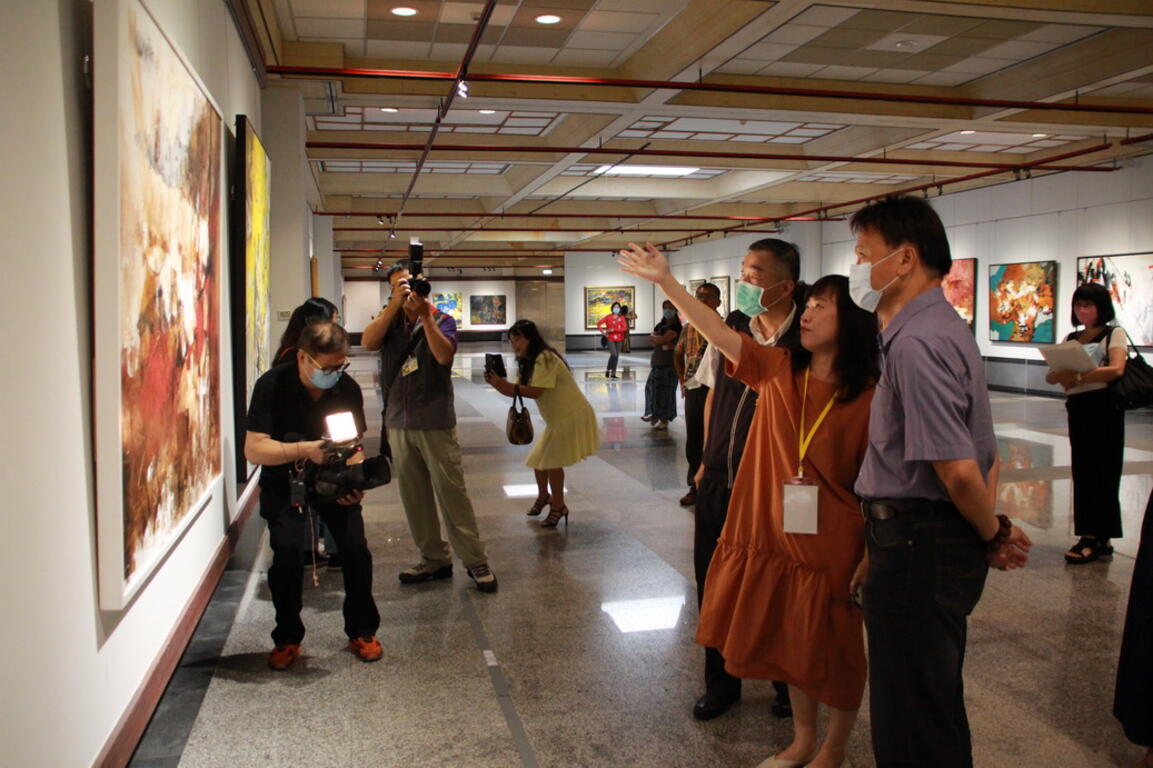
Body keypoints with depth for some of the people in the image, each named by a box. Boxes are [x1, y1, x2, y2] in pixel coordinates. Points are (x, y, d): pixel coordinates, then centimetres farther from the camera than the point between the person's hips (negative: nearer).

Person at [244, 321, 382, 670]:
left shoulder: (348, 388, -12)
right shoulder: (272, 385, -21)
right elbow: (253, 449, -26)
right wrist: (303, 450, -40)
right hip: (284, 481, -2)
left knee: (356, 548, -11)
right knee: (287, 552, -18)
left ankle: (361, 631, 9)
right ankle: (287, 638, 5)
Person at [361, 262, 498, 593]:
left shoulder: (441, 320, 2)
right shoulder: (389, 319, 9)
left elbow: (444, 356, -17)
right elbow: (368, 342, -11)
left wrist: (425, 316, -20)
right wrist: (395, 304, -16)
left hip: (436, 422, -4)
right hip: (398, 422, 4)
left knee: (452, 493, -4)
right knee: (414, 498, 10)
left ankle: (476, 562, 5)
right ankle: (434, 559, 22)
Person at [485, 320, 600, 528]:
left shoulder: (544, 358, -20)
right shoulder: (528, 363, 12)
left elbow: (536, 392, -29)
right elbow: (514, 391, 4)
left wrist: (506, 385, -34)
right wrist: (496, 383, -14)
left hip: (572, 417, -10)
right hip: (558, 418, 10)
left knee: (551, 460, -11)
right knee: (539, 459, 13)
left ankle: (558, 507, 3)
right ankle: (543, 496, 36)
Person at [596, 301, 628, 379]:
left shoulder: (622, 318, 4)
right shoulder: (608, 317, 0)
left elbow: (624, 328, -7)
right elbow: (598, 323, 0)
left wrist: (613, 329, -15)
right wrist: (602, 332, -11)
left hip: (619, 339, 3)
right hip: (610, 339, -3)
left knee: (617, 356, 4)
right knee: (614, 355, -18)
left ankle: (613, 373, 12)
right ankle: (607, 370, 0)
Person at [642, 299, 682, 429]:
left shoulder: (676, 326, -8)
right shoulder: (660, 325, 16)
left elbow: (663, 339, -18)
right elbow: (651, 339, 2)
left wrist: (656, 338, 1)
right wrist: (663, 343, -13)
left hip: (670, 363, -7)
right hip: (657, 361, 7)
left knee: (665, 390, -7)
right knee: (653, 387, 10)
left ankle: (664, 419, -1)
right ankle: (655, 414, 23)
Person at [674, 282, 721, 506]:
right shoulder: (688, 328, 10)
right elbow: (678, 354, 25)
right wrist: (682, 381, 18)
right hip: (693, 390, 5)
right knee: (693, 441, 10)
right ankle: (695, 487, 22)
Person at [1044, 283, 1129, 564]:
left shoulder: (1114, 334, 1)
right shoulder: (1071, 339, 15)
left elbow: (1117, 369, -17)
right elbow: (1050, 375, 5)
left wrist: (1080, 376, -26)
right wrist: (1062, 375, -18)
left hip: (1104, 408, -5)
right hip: (1077, 408, 5)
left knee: (1101, 472, -3)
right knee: (1082, 473, 6)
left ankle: (1096, 537, 2)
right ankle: (1093, 537, 13)